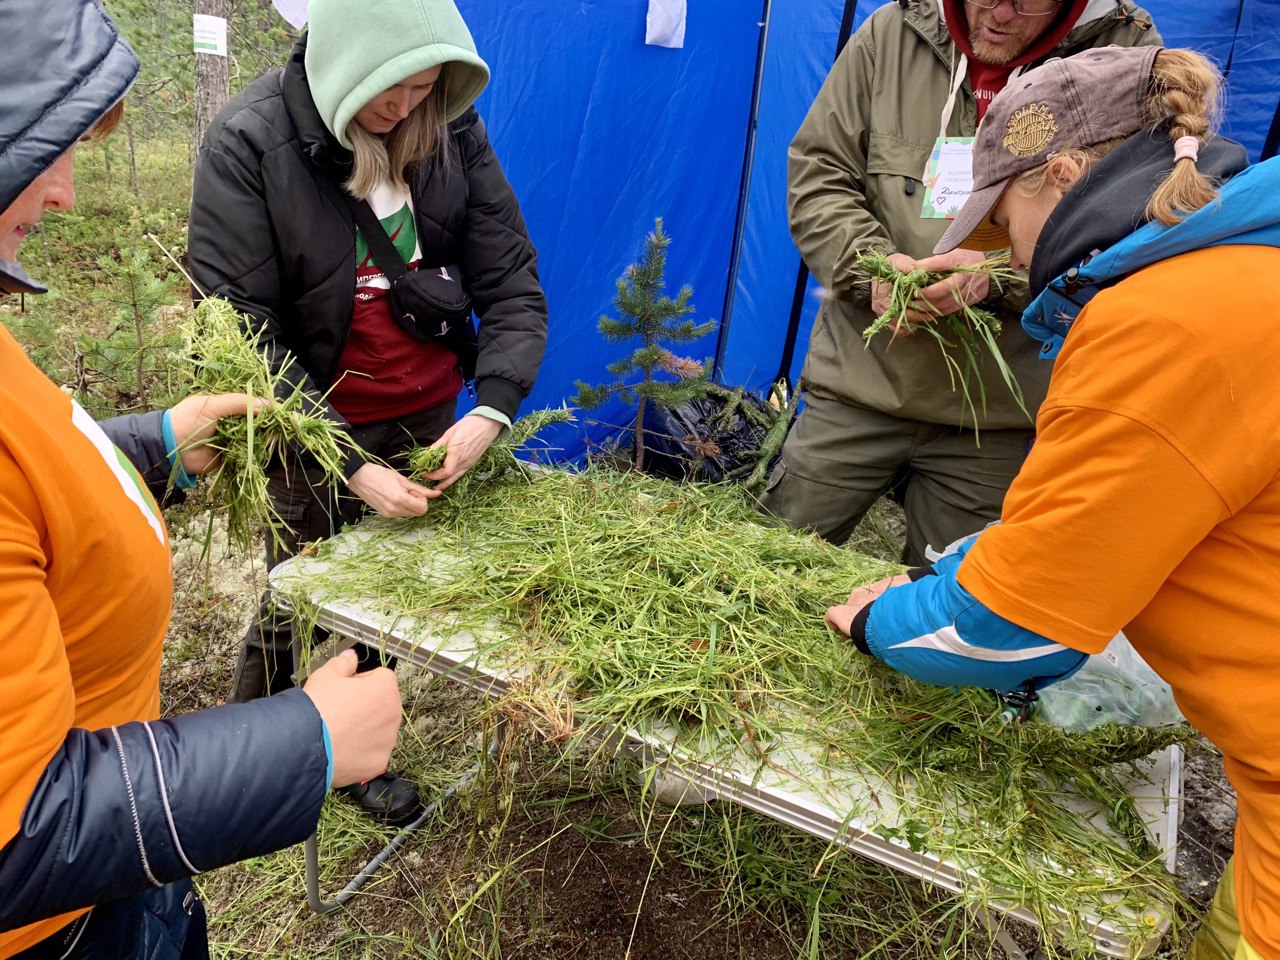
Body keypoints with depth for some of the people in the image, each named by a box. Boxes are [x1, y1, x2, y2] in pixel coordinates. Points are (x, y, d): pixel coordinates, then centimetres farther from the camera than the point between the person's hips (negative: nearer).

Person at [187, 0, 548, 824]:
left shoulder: (452, 130, -5)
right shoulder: (248, 144, -15)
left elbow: (512, 283, -4)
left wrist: (491, 407, -20)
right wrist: (348, 467, -22)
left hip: (427, 421, 4)